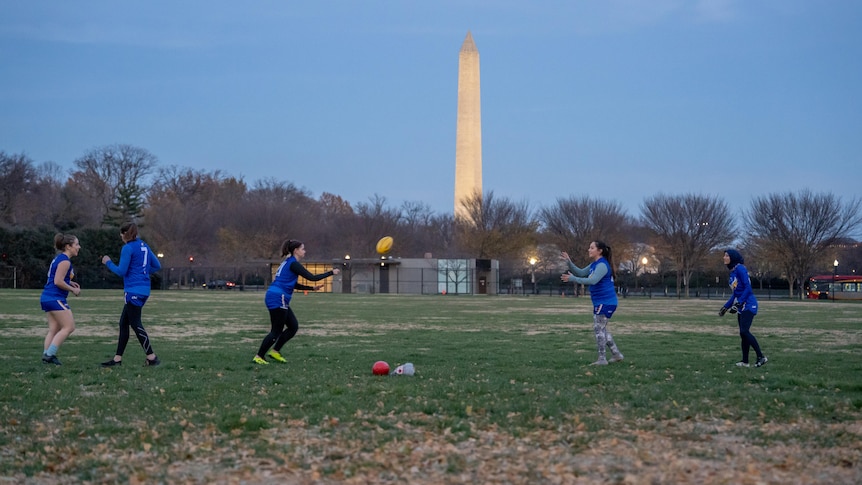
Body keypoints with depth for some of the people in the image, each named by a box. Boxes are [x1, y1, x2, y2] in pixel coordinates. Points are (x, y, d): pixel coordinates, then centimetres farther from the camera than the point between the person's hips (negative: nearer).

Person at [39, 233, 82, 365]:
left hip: (48, 297, 10)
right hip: (55, 298, -10)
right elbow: (58, 281, -20)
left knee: (54, 329, 9)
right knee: (69, 327, -7)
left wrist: (70, 283, 12)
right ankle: (49, 354, -10)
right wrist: (73, 289, -9)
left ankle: (46, 355, 3)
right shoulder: (65, 261, -14)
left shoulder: (59, 258, 17)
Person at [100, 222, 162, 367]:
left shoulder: (128, 248, -11)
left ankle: (151, 357, -5)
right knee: (124, 323, 12)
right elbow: (157, 266, 17)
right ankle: (118, 358, 14)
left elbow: (121, 271, -11)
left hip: (134, 290, -9)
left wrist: (108, 262, 3)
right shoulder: (144, 246, 13)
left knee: (135, 324, -5)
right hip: (143, 289, 9)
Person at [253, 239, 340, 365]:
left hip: (276, 299, 10)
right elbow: (312, 277, -14)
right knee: (276, 331, -5)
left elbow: (293, 284, 25)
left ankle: (275, 351, 16)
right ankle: (259, 357, -1)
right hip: (277, 299, -10)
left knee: (293, 327, 11)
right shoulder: (293, 264, -11)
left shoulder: (288, 263, 18)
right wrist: (331, 272, -6)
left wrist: (312, 288, 20)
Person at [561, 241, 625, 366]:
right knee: (602, 329, 16)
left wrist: (572, 278, -29)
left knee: (599, 329, -5)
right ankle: (617, 354, 22)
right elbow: (581, 273, 14)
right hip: (600, 303, 10)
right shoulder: (594, 265, 14)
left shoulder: (602, 265, -18)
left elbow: (593, 280, -29)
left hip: (605, 303, -10)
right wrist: (569, 262, 2)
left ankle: (602, 359, 1)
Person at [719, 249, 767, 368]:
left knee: (744, 331, -17)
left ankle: (761, 356, -12)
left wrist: (738, 303, -23)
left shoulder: (740, 269, -11)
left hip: (748, 305, -9)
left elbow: (748, 288, -18)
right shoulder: (732, 272, 16)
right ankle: (745, 361, 13)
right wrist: (726, 307, 21)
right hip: (741, 307, 9)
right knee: (743, 333, 9)